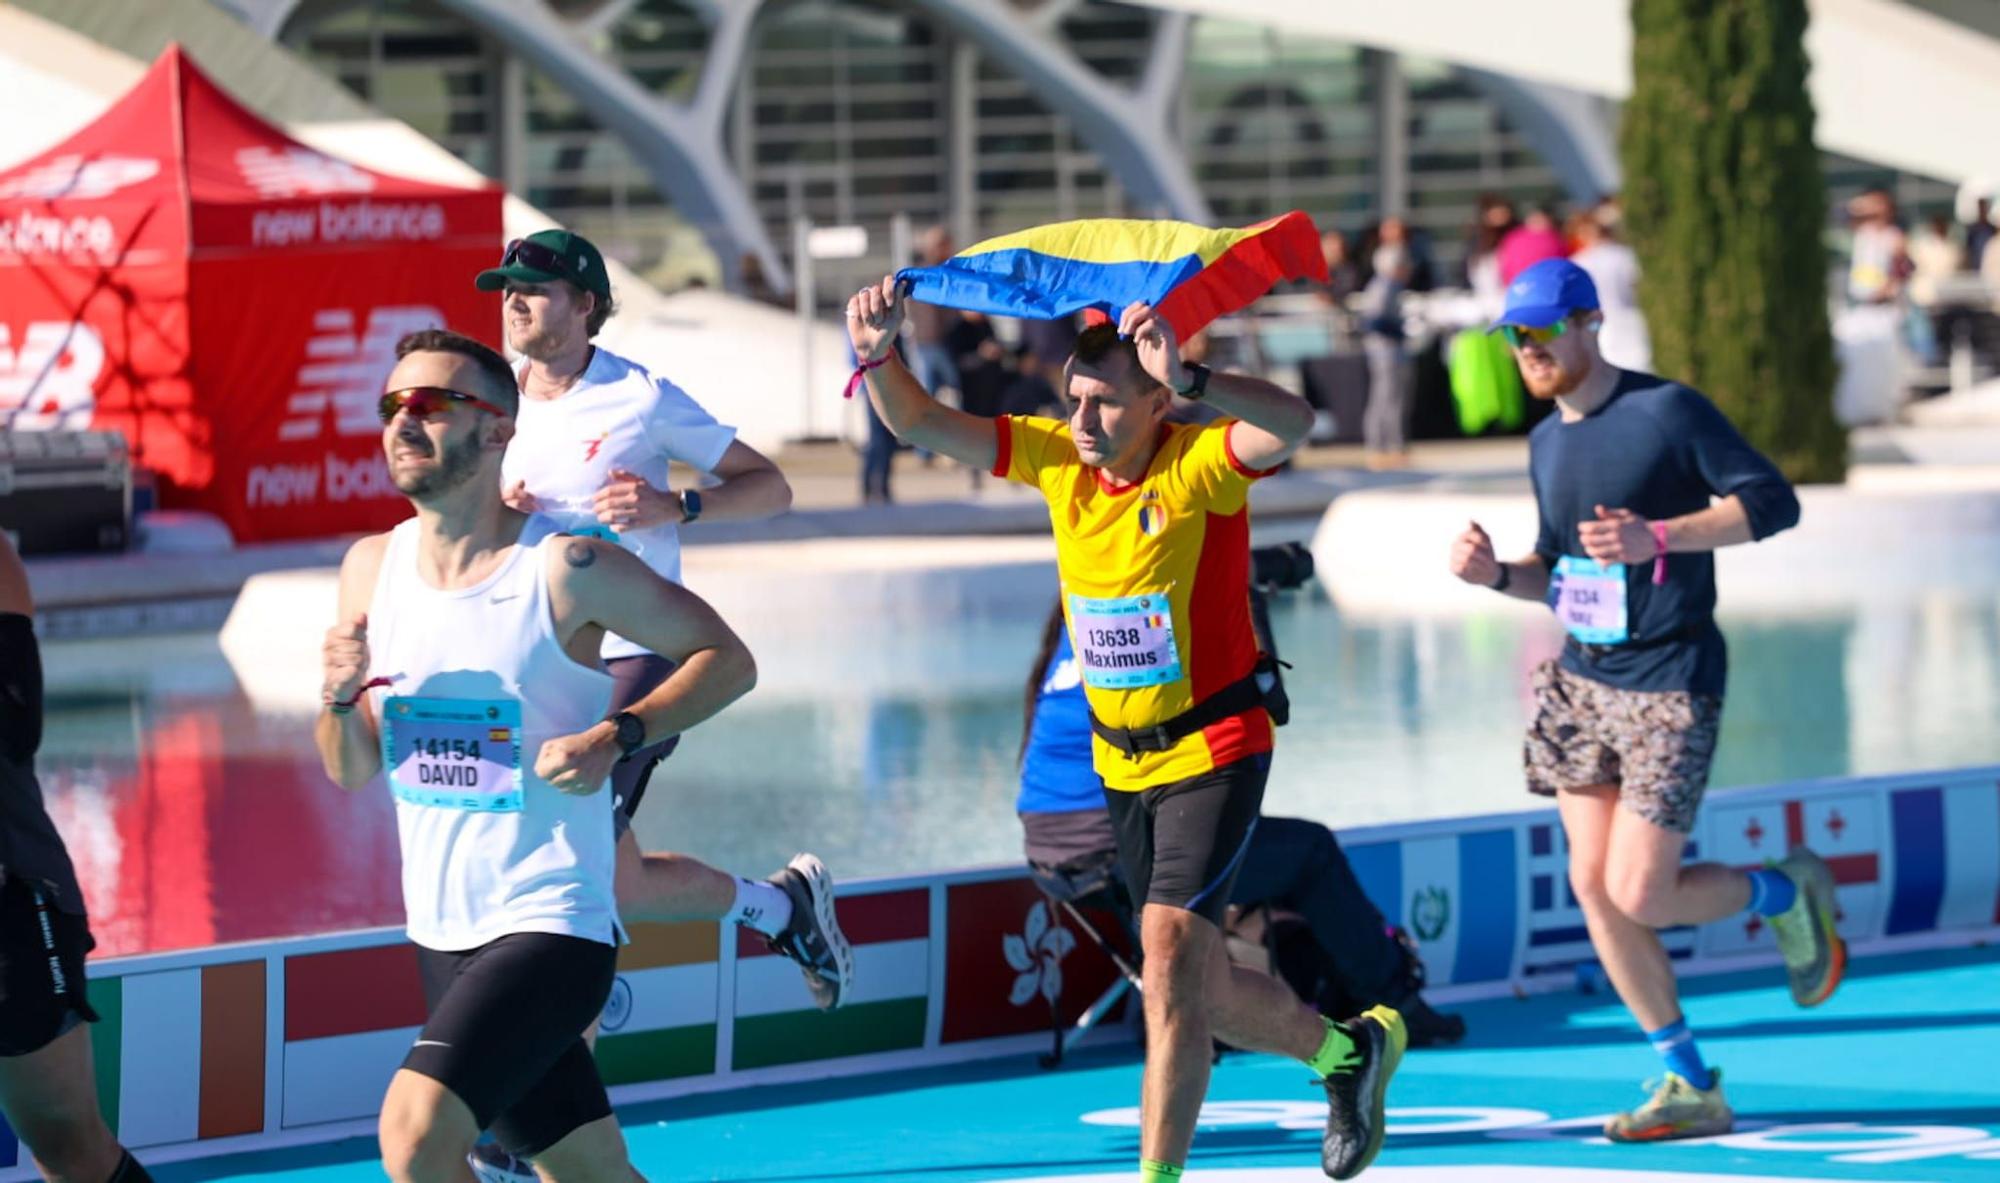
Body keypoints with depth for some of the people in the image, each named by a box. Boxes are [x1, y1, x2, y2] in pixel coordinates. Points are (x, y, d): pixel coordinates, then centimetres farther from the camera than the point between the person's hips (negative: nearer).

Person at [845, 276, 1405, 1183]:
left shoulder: (1199, 465, -19)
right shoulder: (1059, 459, -1)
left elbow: (1291, 425, -39)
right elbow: (923, 426, -1)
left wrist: (1189, 381, -55)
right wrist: (879, 356, -20)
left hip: (1213, 750, -7)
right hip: (1122, 759, 7)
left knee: (1170, 947, -21)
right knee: (1191, 985, 15)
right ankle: (1347, 1051, 41)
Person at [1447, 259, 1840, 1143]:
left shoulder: (1668, 412, -11)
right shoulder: (1547, 442, 11)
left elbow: (1773, 502, -14)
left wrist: (1657, 536, -25)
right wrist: (1495, 574, -2)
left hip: (1669, 688, -7)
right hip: (1581, 681, 7)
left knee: (1639, 898, -10)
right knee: (1593, 887, 1)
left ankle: (1787, 892, 19)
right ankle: (1691, 1088, 11)